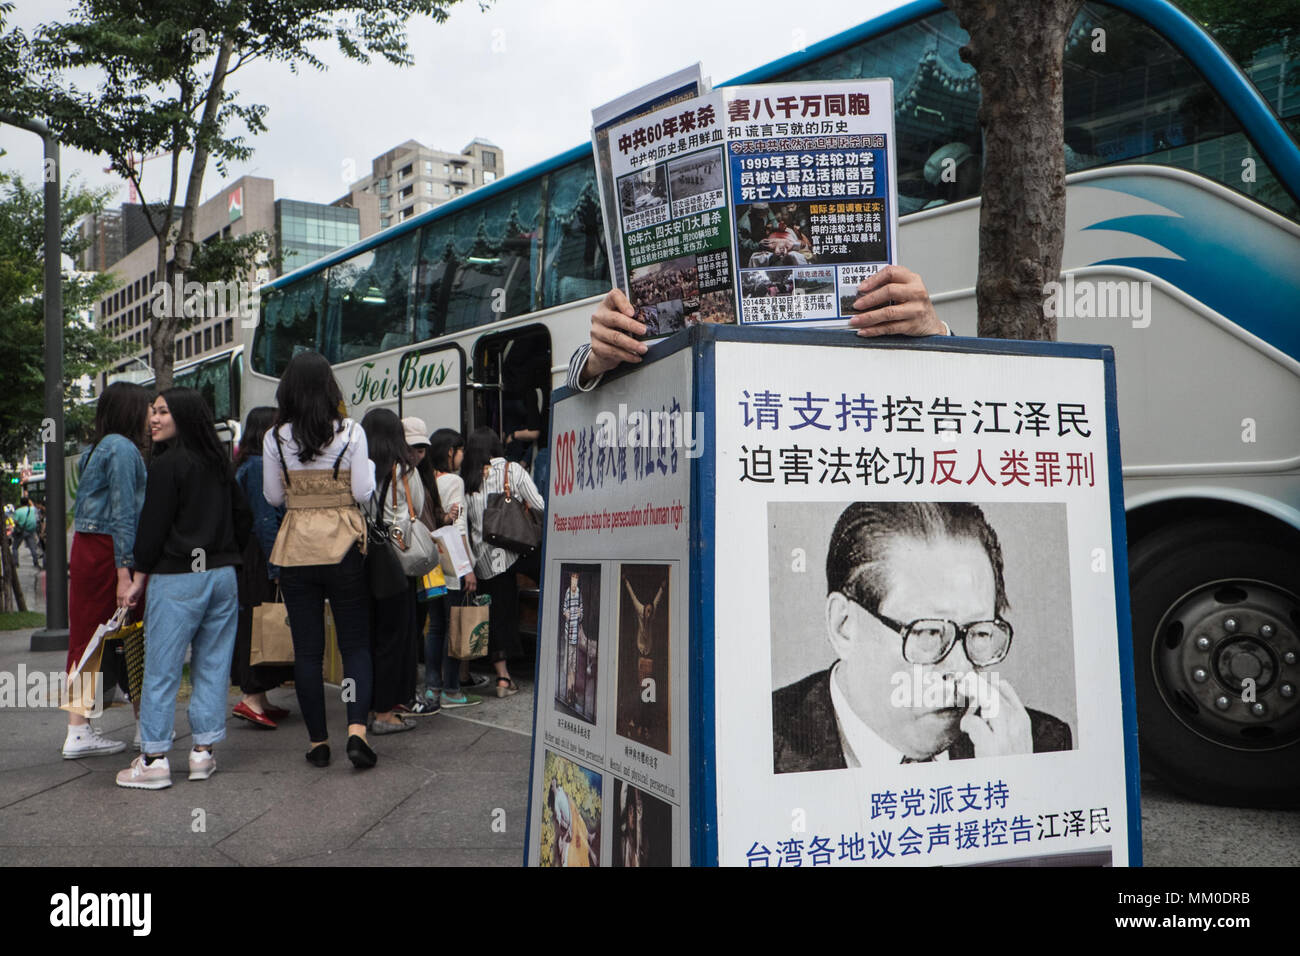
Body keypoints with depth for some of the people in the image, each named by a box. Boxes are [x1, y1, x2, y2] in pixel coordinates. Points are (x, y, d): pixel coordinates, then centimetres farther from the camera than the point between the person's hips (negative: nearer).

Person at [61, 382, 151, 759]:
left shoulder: (95, 449, 17)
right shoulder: (123, 448, -11)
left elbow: (87, 506, 17)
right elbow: (124, 513, -17)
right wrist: (124, 572, -19)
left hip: (84, 549, 8)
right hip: (109, 553, -8)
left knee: (85, 636, 8)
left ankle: (78, 731, 11)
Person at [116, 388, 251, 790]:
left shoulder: (166, 464, -9)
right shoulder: (220, 464, 11)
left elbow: (153, 526, -9)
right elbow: (243, 517, 15)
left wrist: (139, 578, -2)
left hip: (178, 578, -6)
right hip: (223, 575, 7)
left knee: (161, 669, 1)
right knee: (212, 666, 9)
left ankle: (154, 758, 5)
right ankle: (203, 751, 14)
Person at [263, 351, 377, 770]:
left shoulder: (275, 438, -1)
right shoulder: (351, 432, -6)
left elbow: (273, 497, 5)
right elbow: (363, 493, -5)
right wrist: (369, 466, 14)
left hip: (295, 549, 1)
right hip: (343, 546, -1)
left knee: (307, 649, 8)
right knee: (355, 644, 8)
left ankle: (318, 742, 14)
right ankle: (356, 730, -8)